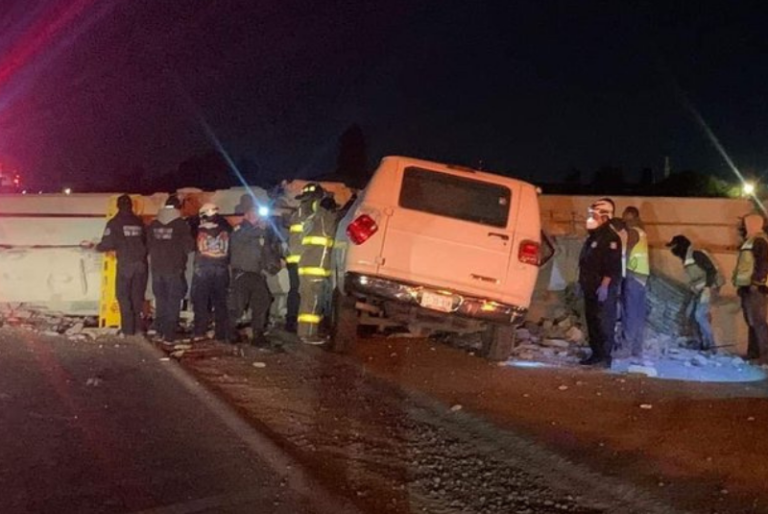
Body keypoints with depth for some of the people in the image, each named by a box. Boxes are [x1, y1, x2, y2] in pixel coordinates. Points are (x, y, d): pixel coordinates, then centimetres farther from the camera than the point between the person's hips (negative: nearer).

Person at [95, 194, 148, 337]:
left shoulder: (114, 223, -4)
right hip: (141, 263, 4)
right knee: (138, 295, 12)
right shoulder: (139, 222, 9)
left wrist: (98, 247, 12)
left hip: (125, 264, -4)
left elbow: (108, 243, -9)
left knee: (123, 296, 5)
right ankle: (138, 326, 12)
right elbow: (146, 241, 12)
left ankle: (128, 329, 1)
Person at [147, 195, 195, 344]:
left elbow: (148, 245, 10)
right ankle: (169, 335, -3)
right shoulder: (181, 224, -8)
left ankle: (160, 332, 20)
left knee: (160, 300, 15)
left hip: (157, 268, 5)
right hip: (174, 269, -4)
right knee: (173, 301, 0)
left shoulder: (153, 225, 6)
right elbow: (189, 246, -9)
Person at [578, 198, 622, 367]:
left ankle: (605, 357, -9)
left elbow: (613, 265, -19)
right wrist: (582, 282, 20)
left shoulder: (610, 237, -11)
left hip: (603, 289, -10)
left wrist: (604, 285, -24)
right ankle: (596, 354, 16)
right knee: (592, 322, 11)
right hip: (591, 288, 10)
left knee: (605, 323, -9)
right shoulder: (593, 237, 19)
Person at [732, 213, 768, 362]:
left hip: (755, 288, -11)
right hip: (747, 288, 11)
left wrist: (755, 282, -25)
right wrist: (741, 285, 22)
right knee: (751, 322, 12)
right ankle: (753, 352, 16)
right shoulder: (750, 241, 22)